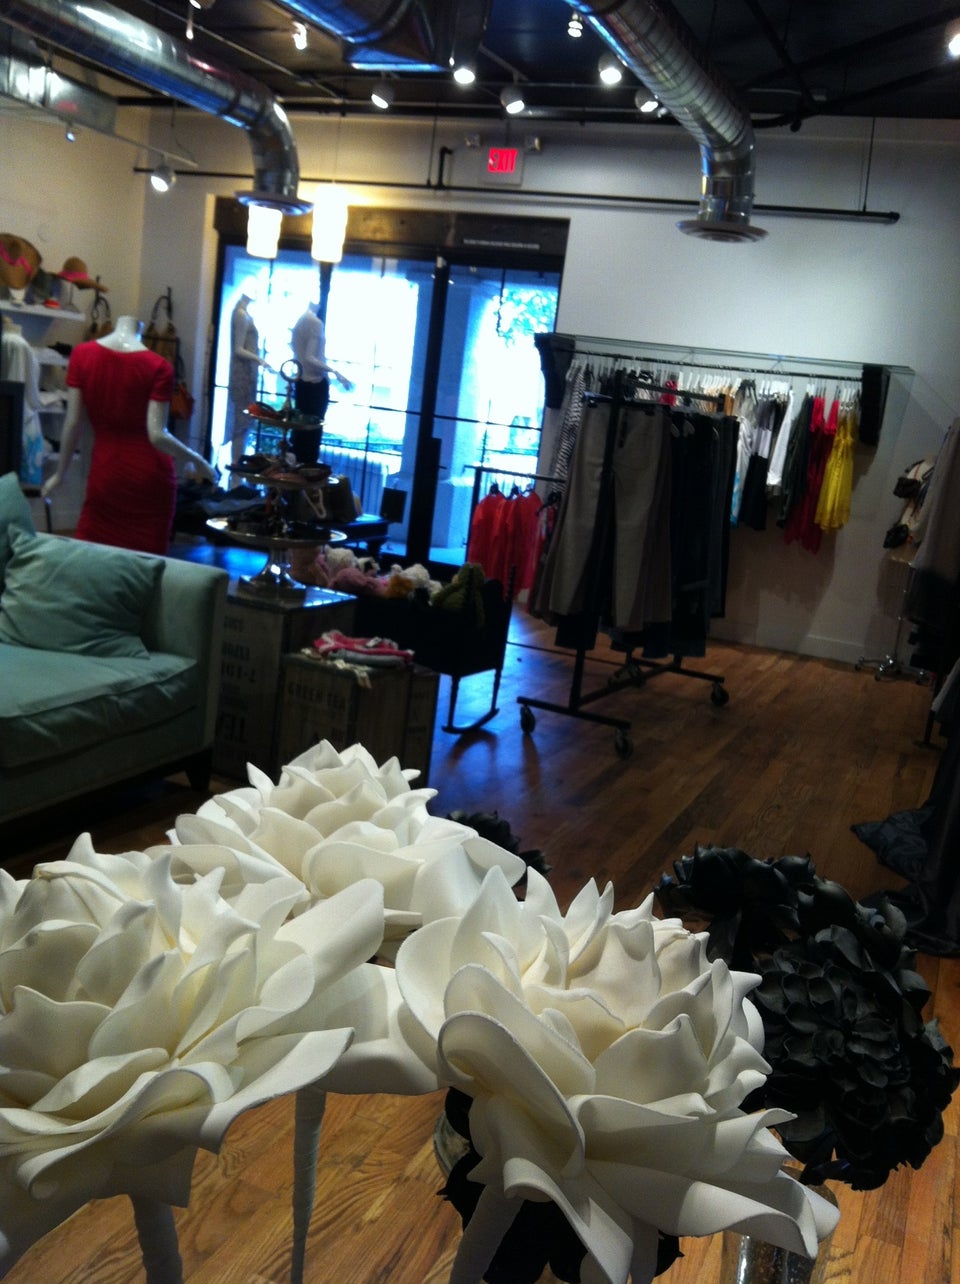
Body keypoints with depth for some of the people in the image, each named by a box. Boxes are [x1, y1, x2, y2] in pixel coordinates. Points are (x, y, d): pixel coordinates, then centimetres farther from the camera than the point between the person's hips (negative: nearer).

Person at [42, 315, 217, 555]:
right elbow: (157, 435, -15)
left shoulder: (82, 354, -4)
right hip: (150, 477, -2)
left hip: (104, 474, 2)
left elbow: (72, 423, -1)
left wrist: (60, 474, 10)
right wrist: (198, 461, 0)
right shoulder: (158, 366, -13)